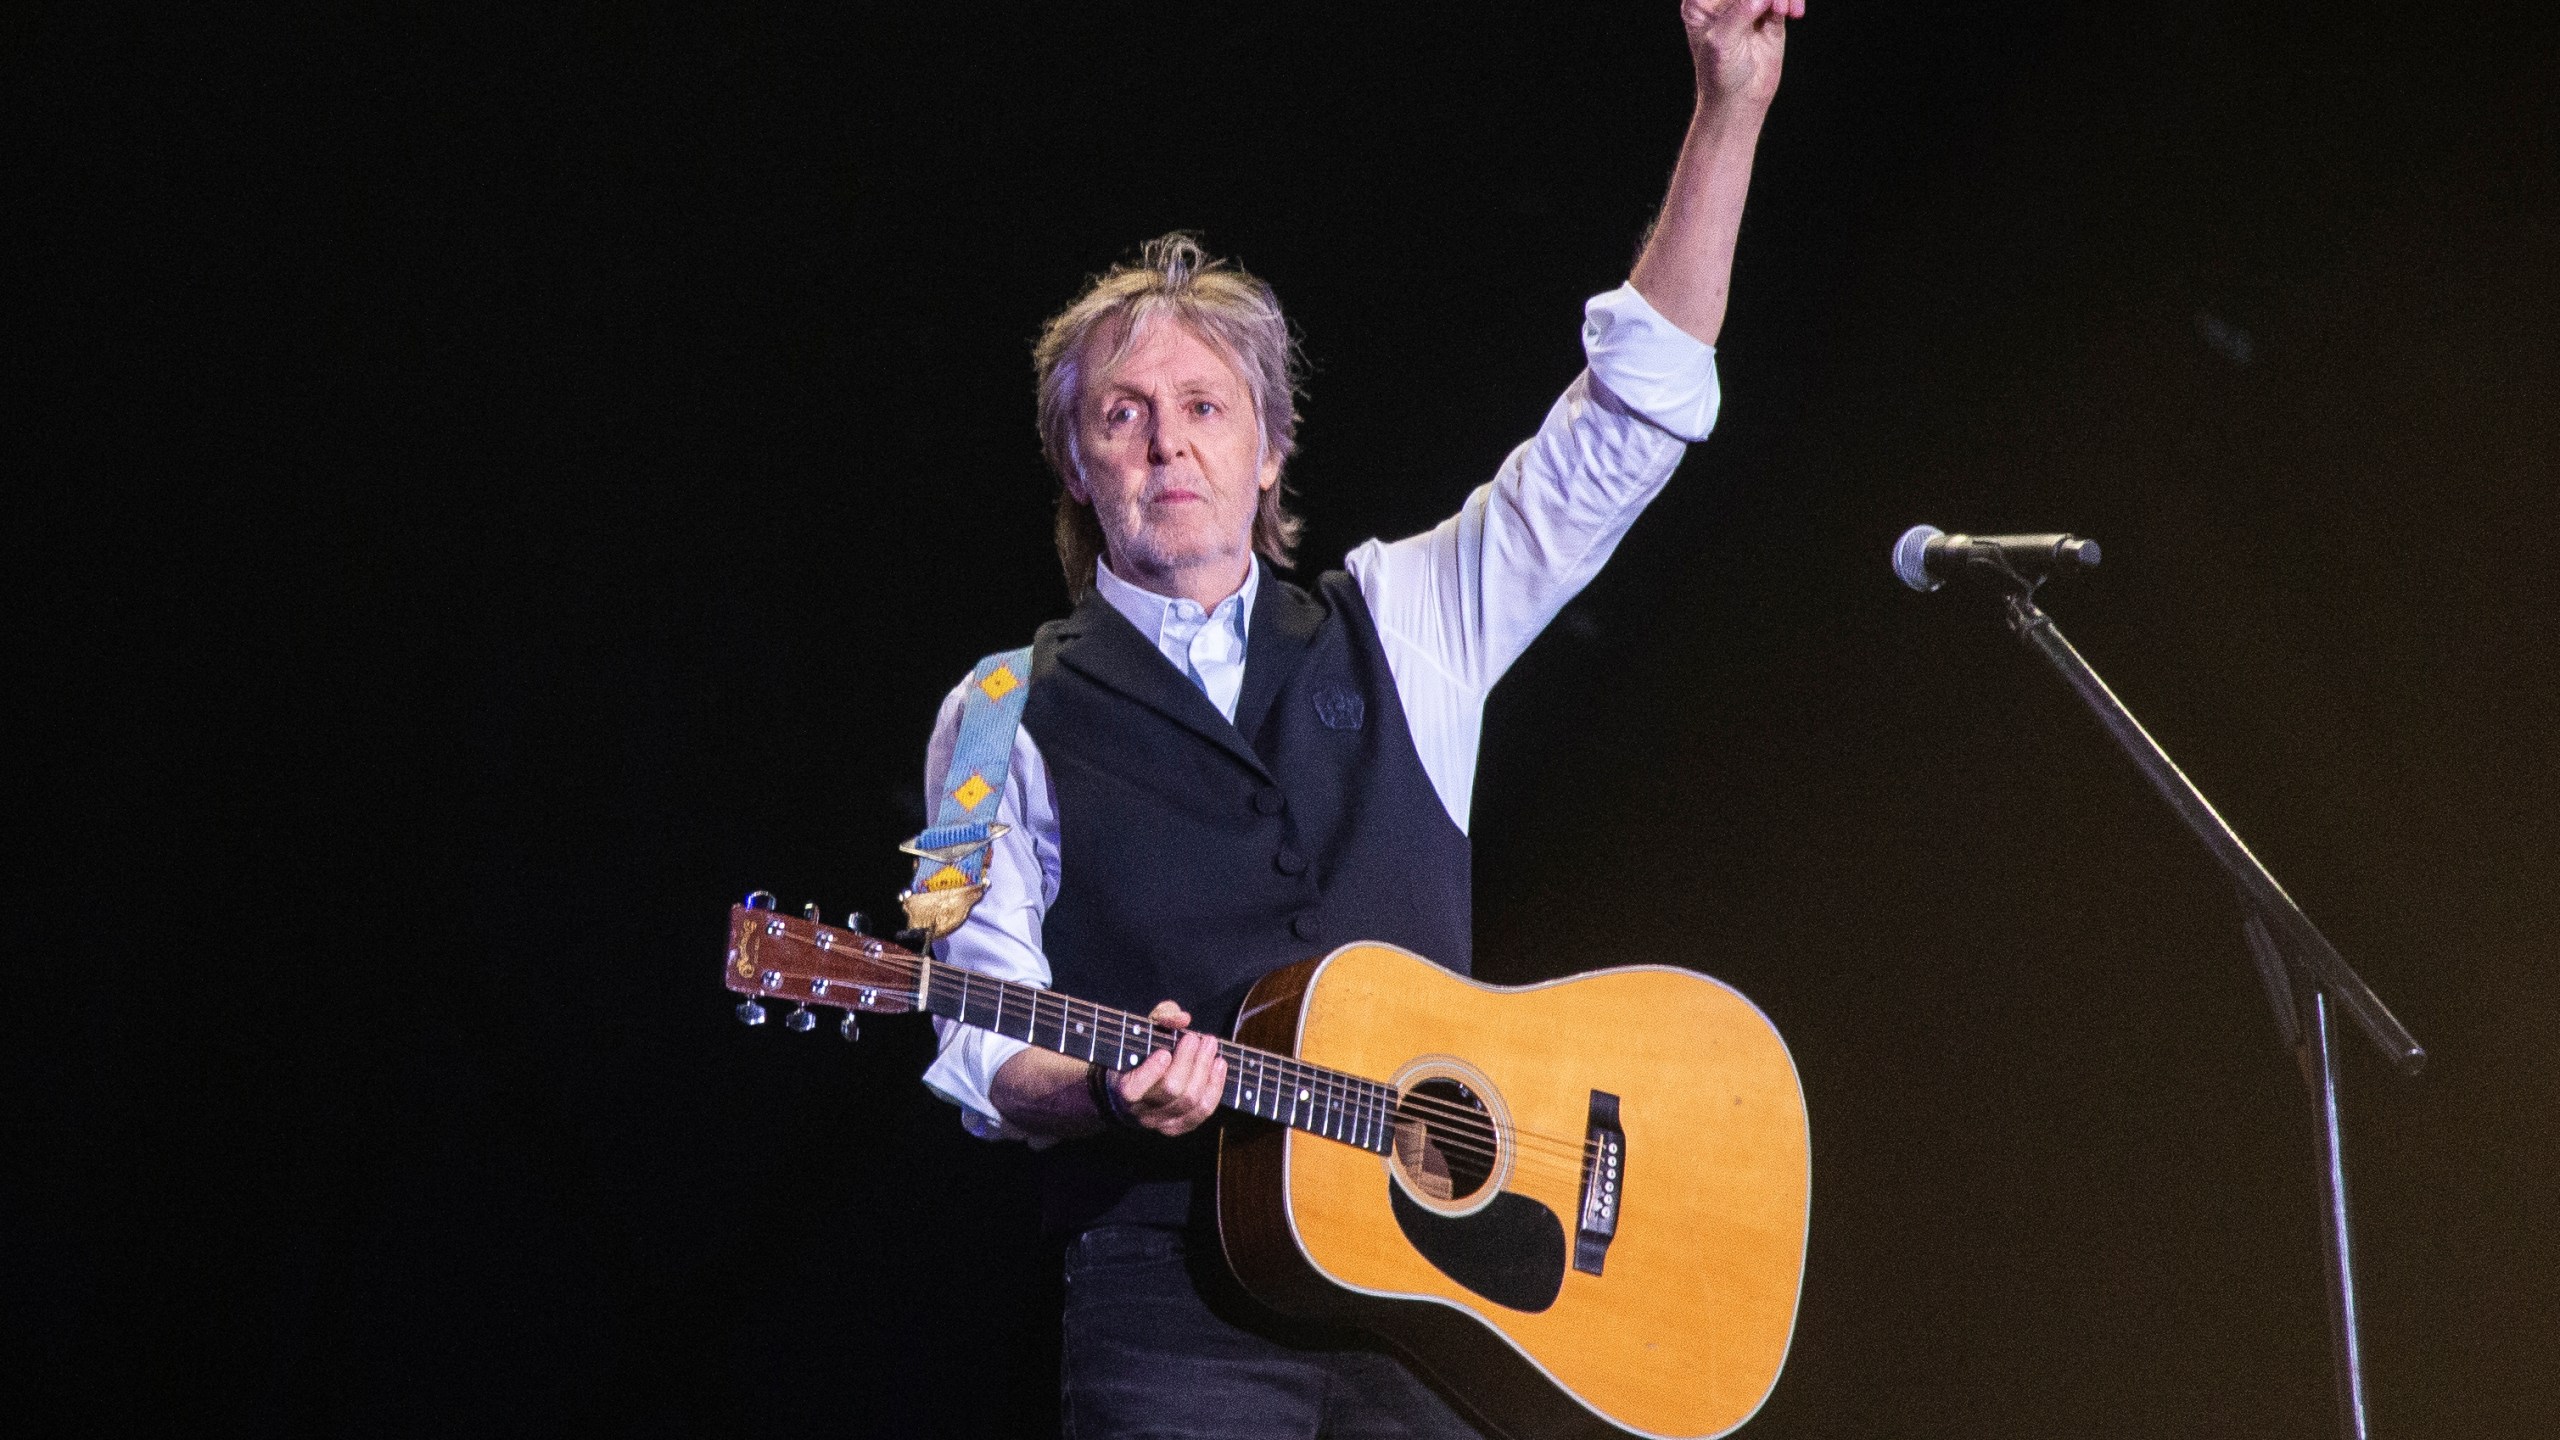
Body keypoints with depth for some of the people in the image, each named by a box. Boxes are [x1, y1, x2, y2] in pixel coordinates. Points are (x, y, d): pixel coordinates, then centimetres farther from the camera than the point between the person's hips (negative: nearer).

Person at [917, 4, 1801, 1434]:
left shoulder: (1395, 632, 14)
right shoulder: (1009, 718, 7)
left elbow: (1627, 424, 9)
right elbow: (987, 1046, 2)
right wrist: (1108, 1093, -21)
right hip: (1180, 1307, -2)